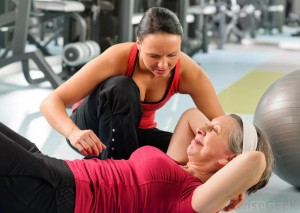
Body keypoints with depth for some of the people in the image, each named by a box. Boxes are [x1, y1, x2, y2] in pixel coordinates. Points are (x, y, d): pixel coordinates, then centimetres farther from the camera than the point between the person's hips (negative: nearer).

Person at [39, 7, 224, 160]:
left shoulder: (188, 72, -24)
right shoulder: (118, 58, -32)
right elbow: (51, 102, -33)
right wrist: (73, 132, -54)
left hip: (133, 134, 4)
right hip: (91, 130, -3)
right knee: (122, 87, -35)